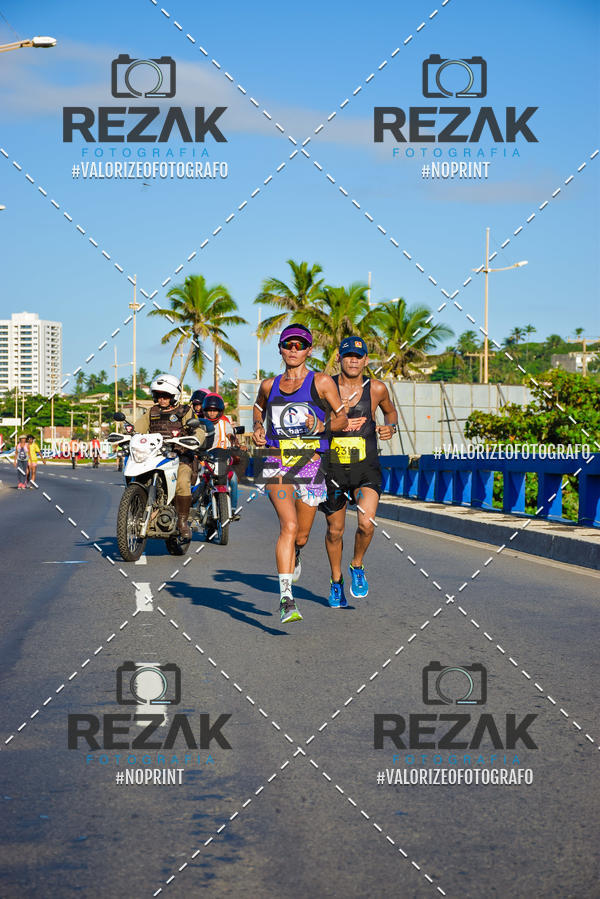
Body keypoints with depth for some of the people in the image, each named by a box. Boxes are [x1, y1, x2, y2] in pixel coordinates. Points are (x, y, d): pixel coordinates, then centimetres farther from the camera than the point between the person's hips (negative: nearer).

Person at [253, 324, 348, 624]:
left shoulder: (321, 382, 3)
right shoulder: (269, 385, 12)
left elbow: (342, 417, 0)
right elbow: (258, 406, 34)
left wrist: (323, 425, -20)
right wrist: (258, 427, 14)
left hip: (310, 462, 0)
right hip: (276, 462, 0)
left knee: (301, 536, 9)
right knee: (288, 525, -20)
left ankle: (294, 557, 49)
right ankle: (286, 598, -24)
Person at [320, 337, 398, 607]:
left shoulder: (376, 388, -2)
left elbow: (390, 411, 19)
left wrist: (390, 427, -3)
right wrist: (332, 424, -14)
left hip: (366, 468, -1)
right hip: (333, 469, 1)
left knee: (366, 524, -20)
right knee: (335, 531, 11)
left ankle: (357, 566, 10)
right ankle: (336, 582, 34)